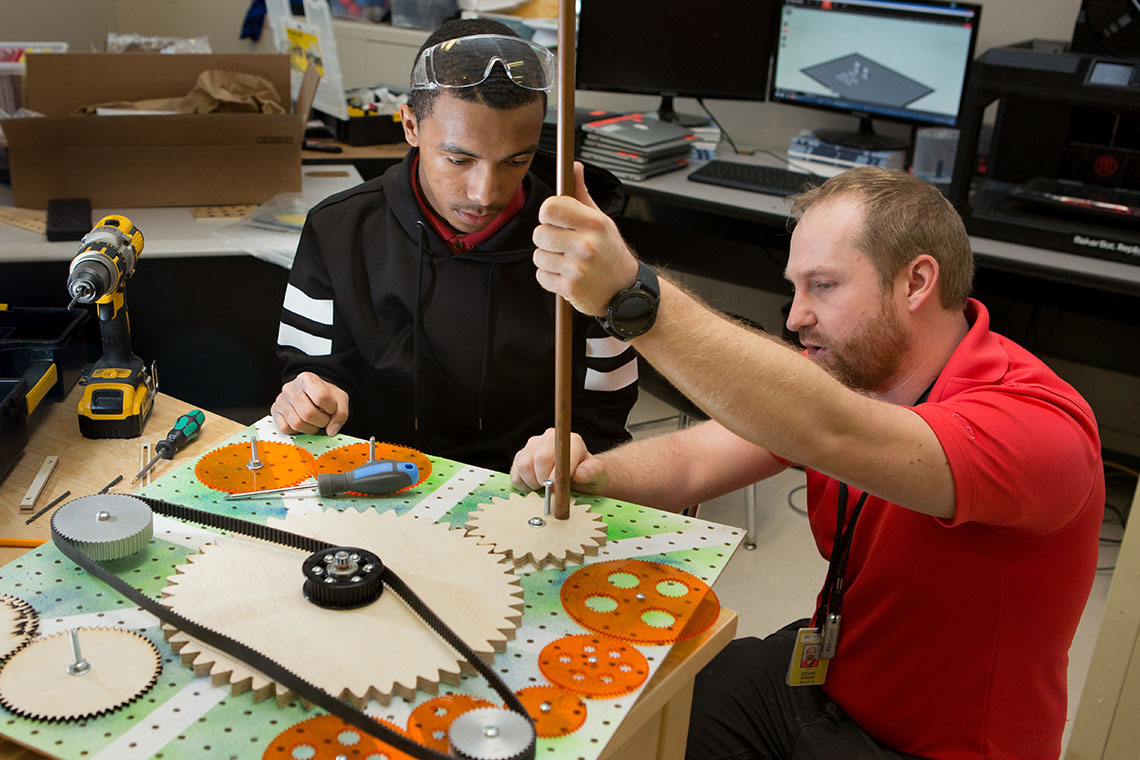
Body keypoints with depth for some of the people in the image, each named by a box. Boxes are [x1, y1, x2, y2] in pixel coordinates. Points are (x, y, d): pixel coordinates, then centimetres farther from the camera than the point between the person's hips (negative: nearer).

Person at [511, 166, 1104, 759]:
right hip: (821, 674, 6)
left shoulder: (1040, 423, -28)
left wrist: (631, 294, -53)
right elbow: (694, 461, -11)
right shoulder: (844, 366, -5)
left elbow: (831, 436, -45)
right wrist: (591, 473, -33)